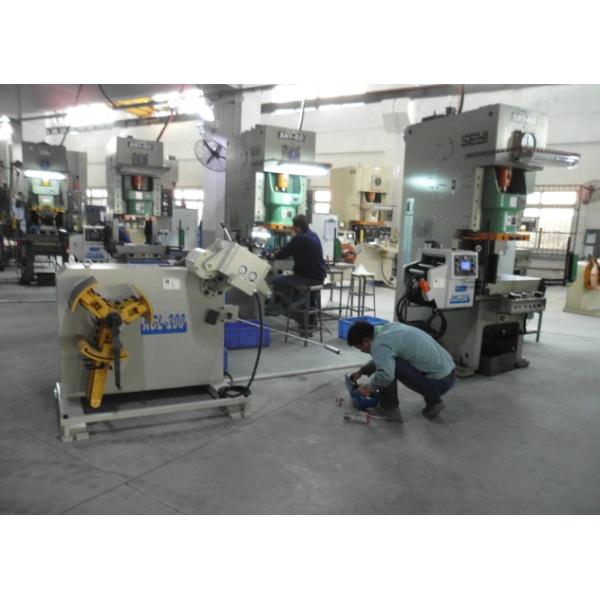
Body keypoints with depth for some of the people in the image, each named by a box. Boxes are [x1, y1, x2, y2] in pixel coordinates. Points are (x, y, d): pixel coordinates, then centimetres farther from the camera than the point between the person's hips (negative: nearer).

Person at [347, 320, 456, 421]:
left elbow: (386, 375, -32)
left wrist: (369, 387, -13)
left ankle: (389, 409, 4)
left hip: (438, 380, -9)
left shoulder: (379, 344, -16)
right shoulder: (389, 327, 11)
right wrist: (361, 371, 34)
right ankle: (433, 400, 18)